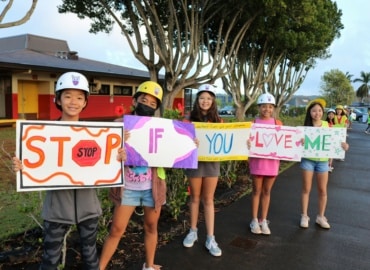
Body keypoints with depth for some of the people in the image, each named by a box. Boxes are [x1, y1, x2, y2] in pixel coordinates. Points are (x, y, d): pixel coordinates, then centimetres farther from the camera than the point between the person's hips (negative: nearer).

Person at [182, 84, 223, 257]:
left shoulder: (217, 120, 6)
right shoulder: (191, 119, 0)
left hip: (212, 162, 1)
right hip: (195, 161, -1)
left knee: (208, 199, 8)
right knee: (195, 197, 11)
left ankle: (210, 238, 12)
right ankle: (193, 231, 28)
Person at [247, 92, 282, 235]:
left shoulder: (278, 123, 4)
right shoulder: (254, 123, -1)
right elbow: (248, 140, 0)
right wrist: (246, 143, -22)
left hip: (272, 161, 2)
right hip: (257, 160, -2)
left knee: (267, 191, 11)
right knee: (256, 190, 7)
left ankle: (263, 220, 22)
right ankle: (254, 220, 19)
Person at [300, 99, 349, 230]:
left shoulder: (326, 125, 1)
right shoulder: (306, 127, -6)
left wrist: (342, 145, -11)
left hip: (322, 161, 2)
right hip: (308, 160, -2)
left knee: (323, 190, 8)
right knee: (306, 189, 7)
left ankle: (321, 217, 24)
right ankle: (304, 216, 19)